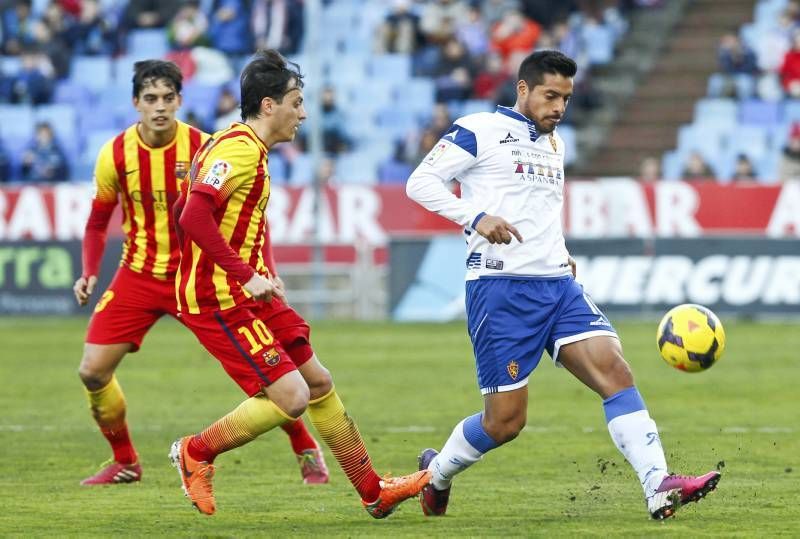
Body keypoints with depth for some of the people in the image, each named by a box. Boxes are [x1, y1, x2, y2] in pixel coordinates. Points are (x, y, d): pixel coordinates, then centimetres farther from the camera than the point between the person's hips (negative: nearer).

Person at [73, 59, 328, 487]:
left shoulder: (202, 148, -13)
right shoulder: (115, 154, -6)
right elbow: (98, 222, 9)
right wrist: (89, 274, -3)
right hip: (138, 274, 2)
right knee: (92, 371, -7)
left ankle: (308, 452, 9)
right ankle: (124, 462, 15)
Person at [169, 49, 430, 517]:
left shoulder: (248, 150, 15)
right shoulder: (238, 150, -17)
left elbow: (184, 213, 22)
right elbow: (194, 218, -29)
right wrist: (247, 276, -27)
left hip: (246, 292, 11)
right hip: (219, 299, -11)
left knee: (319, 382, 12)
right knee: (290, 396, -15)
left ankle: (373, 492, 19)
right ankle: (196, 452, 3)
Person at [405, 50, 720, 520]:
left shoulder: (554, 143, 21)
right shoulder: (480, 130, -2)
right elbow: (421, 182, -9)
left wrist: (560, 255, 16)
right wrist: (476, 218, -23)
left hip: (558, 286, 7)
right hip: (501, 288, -6)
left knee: (615, 372, -14)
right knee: (506, 420, -4)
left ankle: (659, 488, -24)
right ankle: (436, 473, 24)